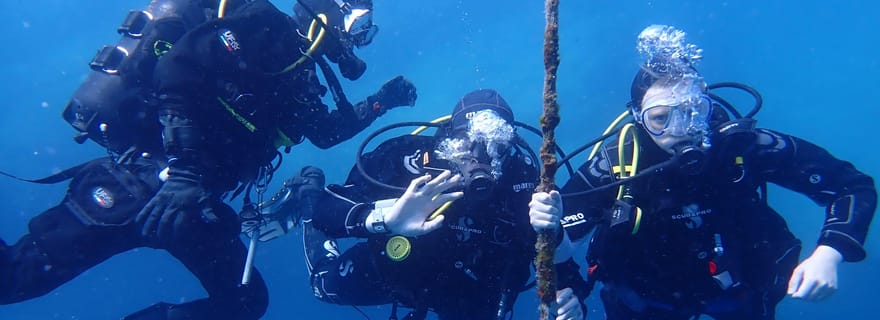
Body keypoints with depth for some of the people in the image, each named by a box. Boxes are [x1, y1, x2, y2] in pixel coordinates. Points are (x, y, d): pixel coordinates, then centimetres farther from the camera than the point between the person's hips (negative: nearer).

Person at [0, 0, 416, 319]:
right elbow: (175, 68, -22)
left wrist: (381, 102, 24)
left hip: (194, 199, 8)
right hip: (143, 181, -8)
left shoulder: (297, 72, 19)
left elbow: (327, 131, 33)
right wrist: (184, 170, -30)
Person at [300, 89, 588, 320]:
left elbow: (551, 248, -24)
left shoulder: (521, 174, -32)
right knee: (330, 286, 1)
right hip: (400, 267, 0)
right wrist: (382, 218, -59)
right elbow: (325, 209, -39)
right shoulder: (410, 157, -36)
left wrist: (568, 290, -47)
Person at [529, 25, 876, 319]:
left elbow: (853, 186, -17)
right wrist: (547, 219, -44)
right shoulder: (614, 164, -26)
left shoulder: (742, 146, -26)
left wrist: (829, 253, -32)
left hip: (735, 292, 0)